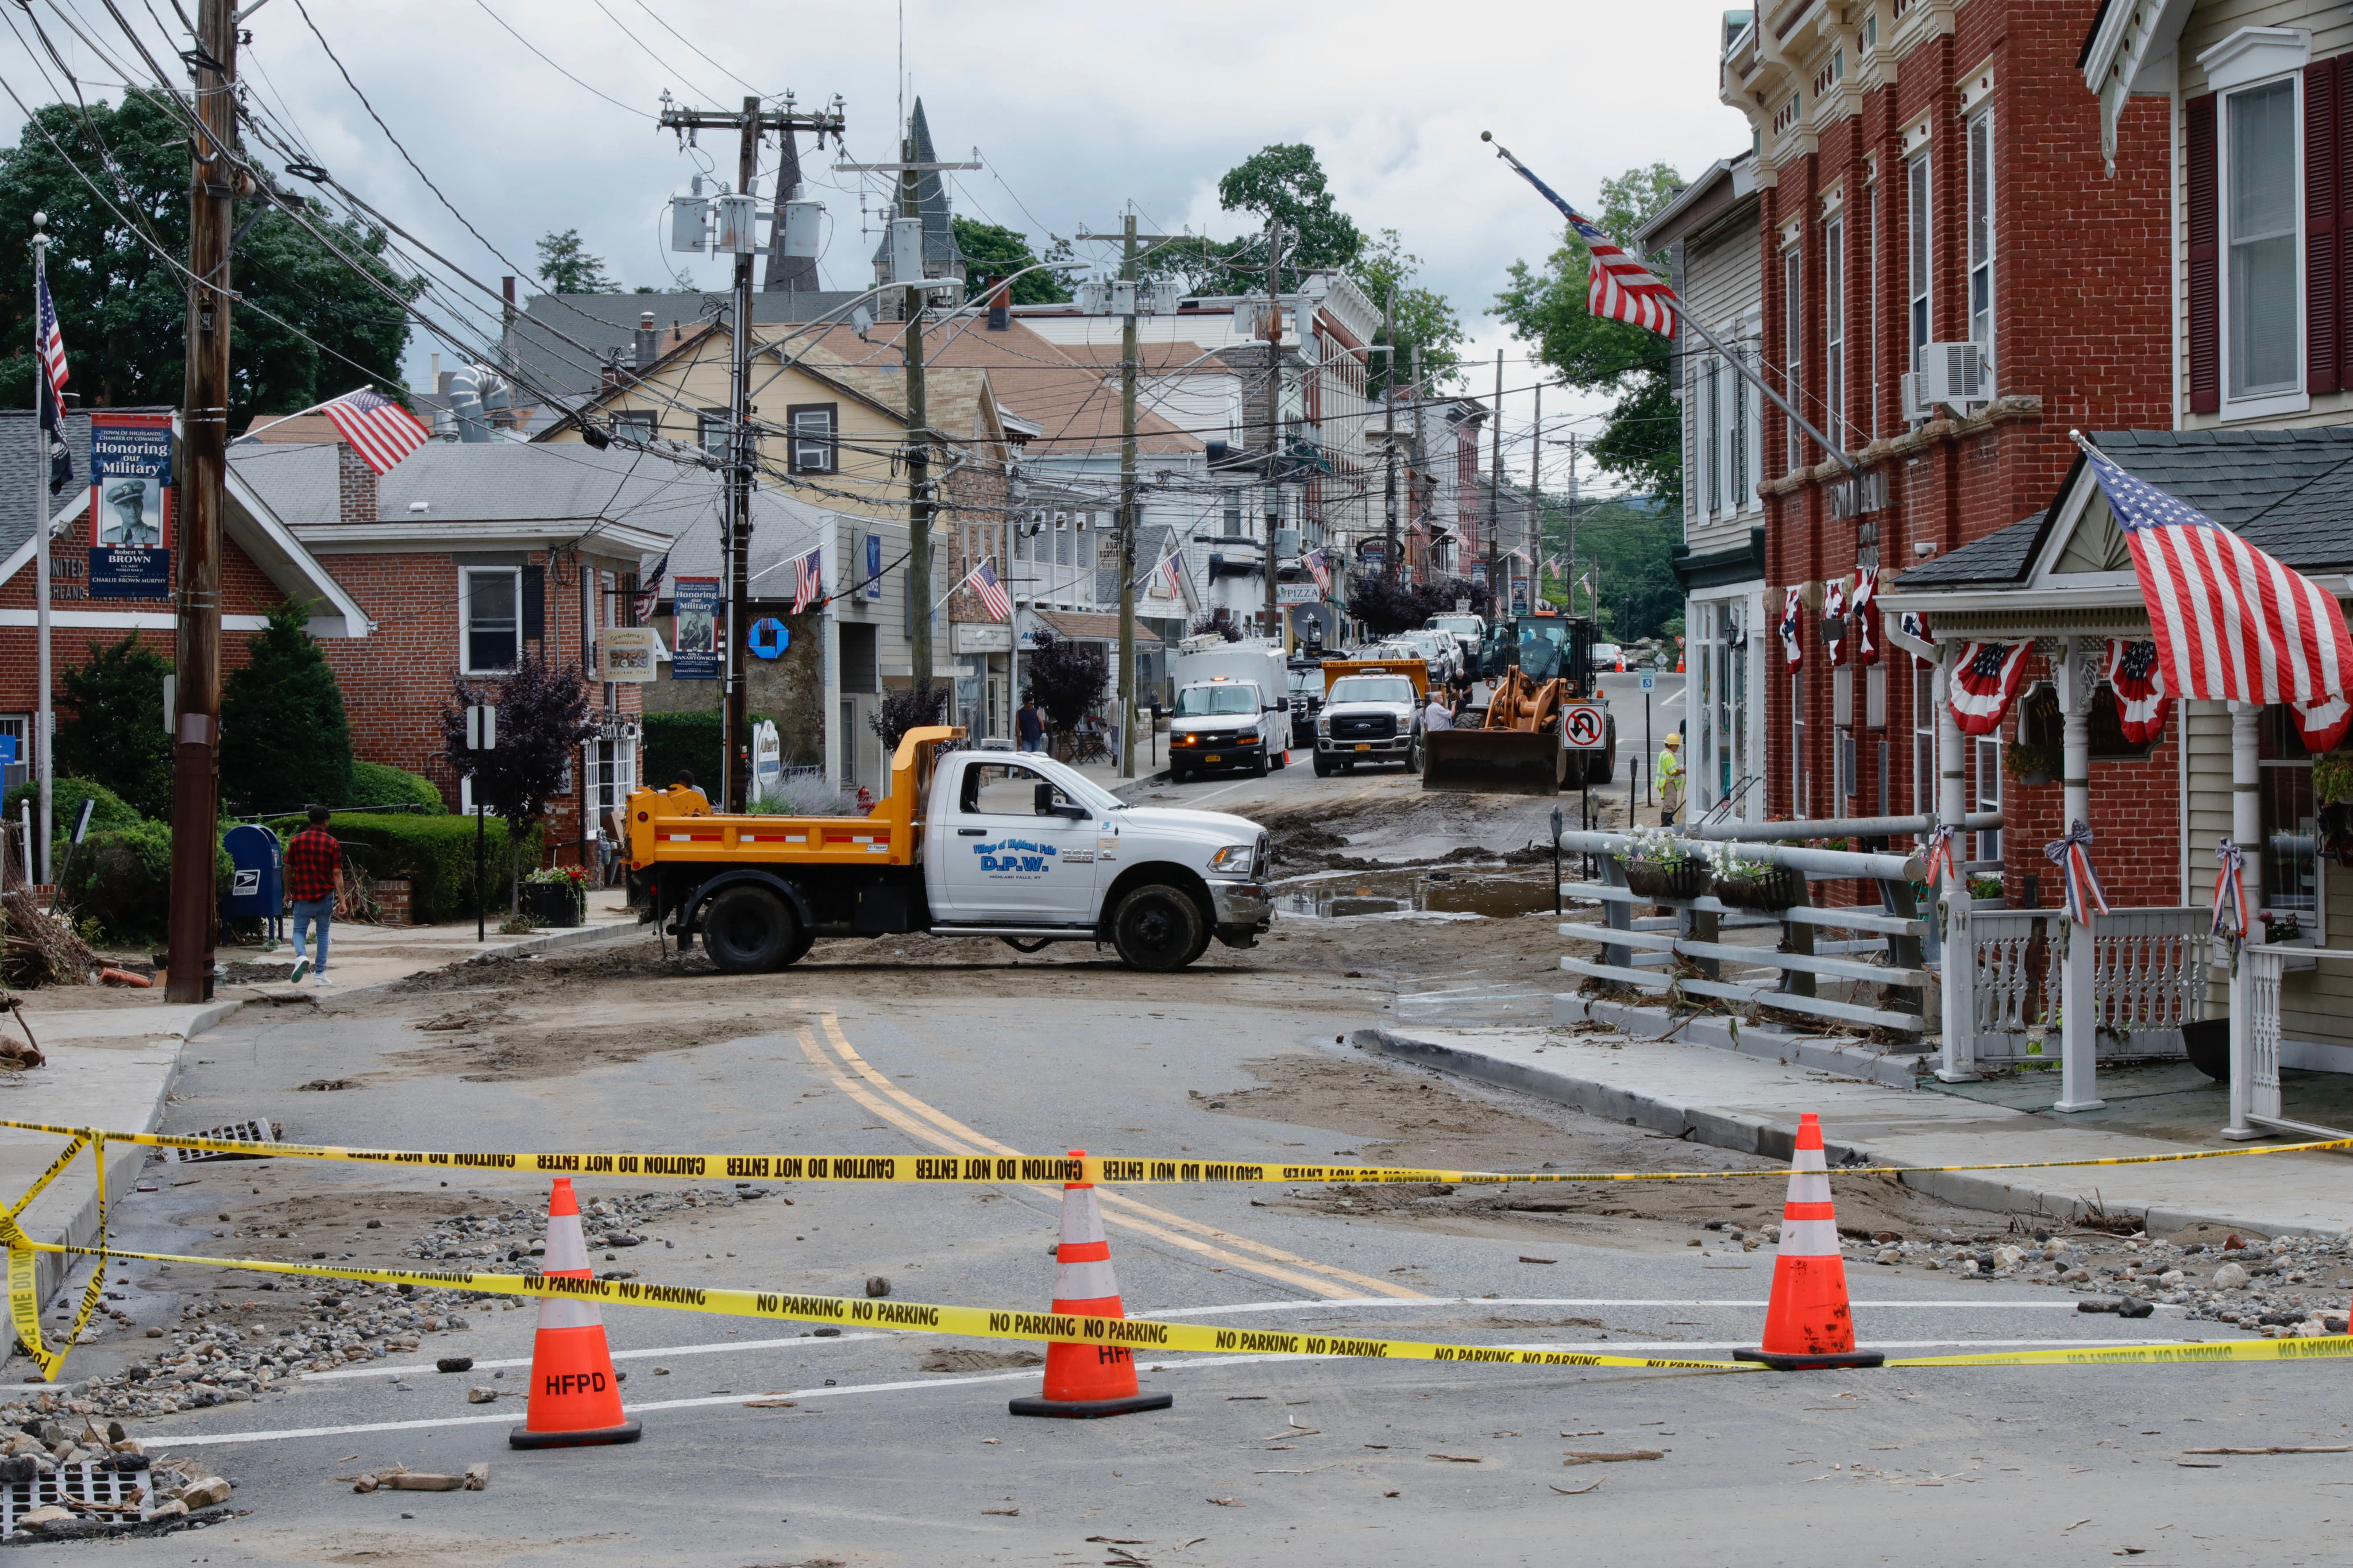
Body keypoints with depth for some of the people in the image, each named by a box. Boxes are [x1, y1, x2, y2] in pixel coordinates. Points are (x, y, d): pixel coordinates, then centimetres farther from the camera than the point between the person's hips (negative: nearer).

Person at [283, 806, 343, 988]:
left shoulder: (297, 840, 0)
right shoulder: (332, 843, -3)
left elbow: (288, 869, 4)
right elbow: (337, 873, -7)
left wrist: (287, 893, 16)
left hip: (302, 896, 0)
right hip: (325, 896, 0)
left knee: (299, 931, 8)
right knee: (323, 933, 12)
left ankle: (301, 957, -23)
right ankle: (320, 974, 11)